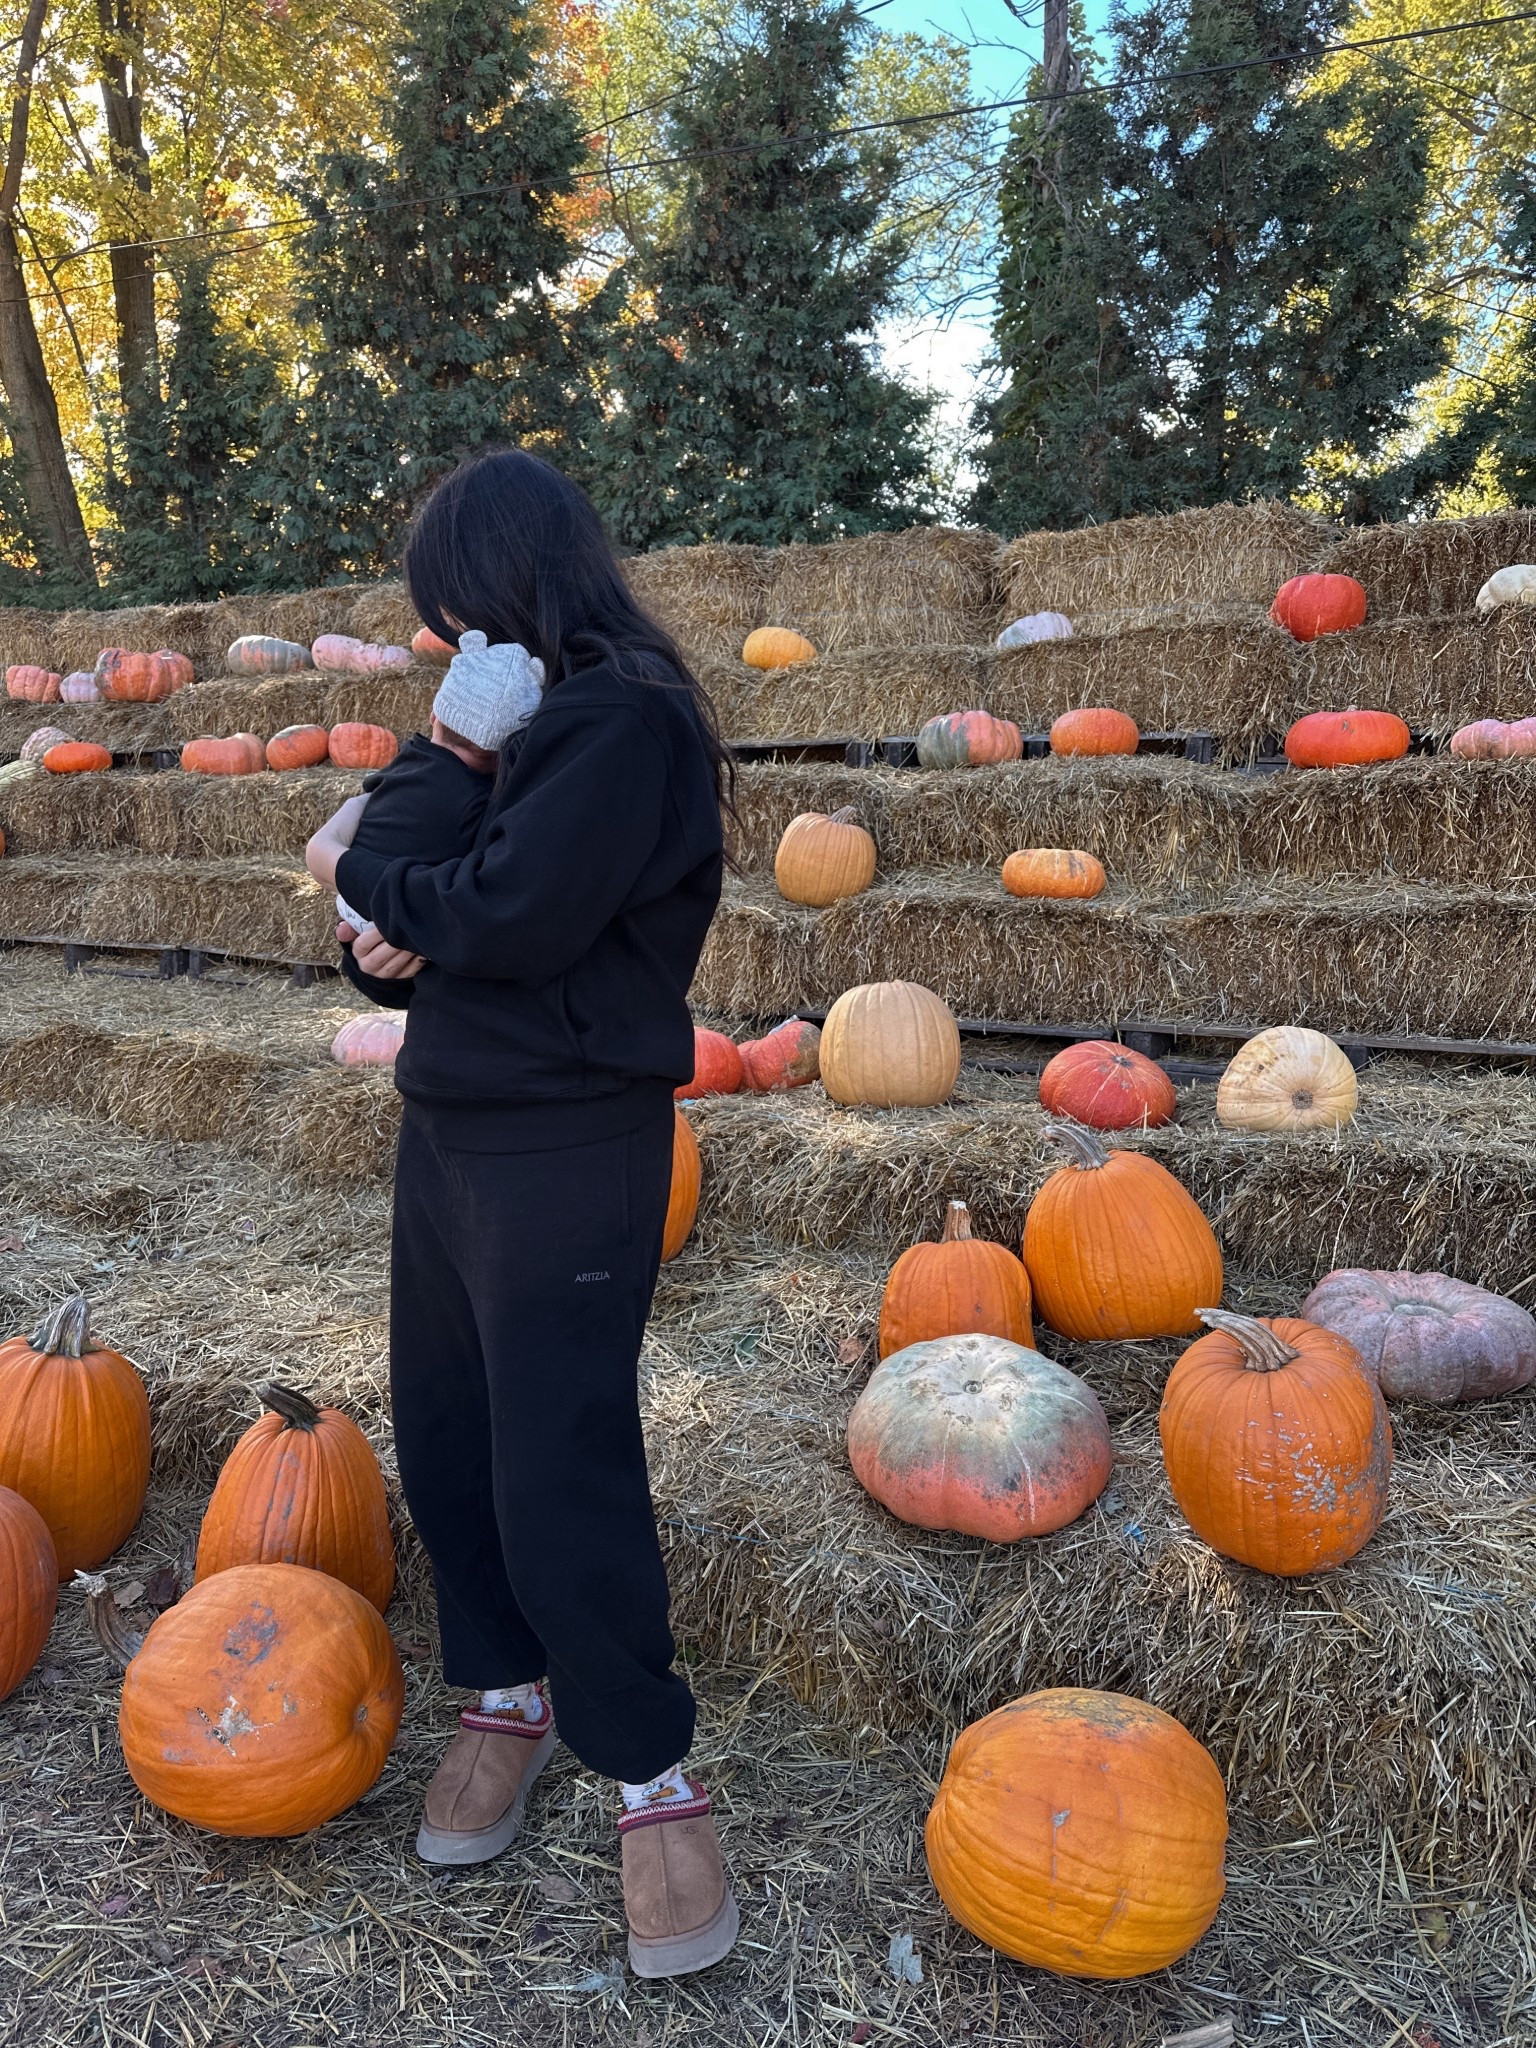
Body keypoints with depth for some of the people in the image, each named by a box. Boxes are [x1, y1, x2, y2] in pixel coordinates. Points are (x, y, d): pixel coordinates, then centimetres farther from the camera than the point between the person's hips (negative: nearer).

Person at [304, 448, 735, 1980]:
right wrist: (383, 941, -8)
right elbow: (424, 931, 15)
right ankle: (509, 1693, 36)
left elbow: (509, 915, -23)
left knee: (557, 1468, -3)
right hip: (447, 1120, 9)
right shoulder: (508, 713, 13)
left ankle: (650, 1771, 19)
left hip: (567, 1146, -9)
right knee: (442, 1435, 15)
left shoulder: (625, 719, -13)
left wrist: (361, 870, -6)